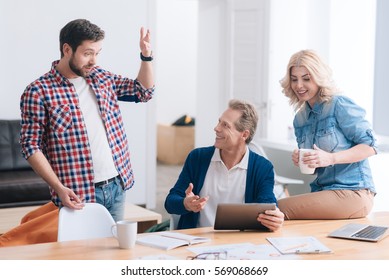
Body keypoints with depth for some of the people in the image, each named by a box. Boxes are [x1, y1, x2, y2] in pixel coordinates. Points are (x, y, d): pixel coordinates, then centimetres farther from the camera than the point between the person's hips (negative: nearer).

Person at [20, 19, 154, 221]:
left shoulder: (102, 78, 10)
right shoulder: (38, 92, -9)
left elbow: (144, 91, 21)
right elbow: (31, 146, -10)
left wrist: (146, 56, 6)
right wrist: (59, 188, -18)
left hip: (117, 187, 6)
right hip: (78, 196, -6)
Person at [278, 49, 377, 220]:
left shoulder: (339, 105, -8)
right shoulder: (300, 119, 13)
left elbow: (370, 145, -10)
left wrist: (331, 158, -22)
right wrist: (300, 161, -3)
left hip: (352, 193, -6)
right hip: (322, 192, 6)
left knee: (279, 208, -22)